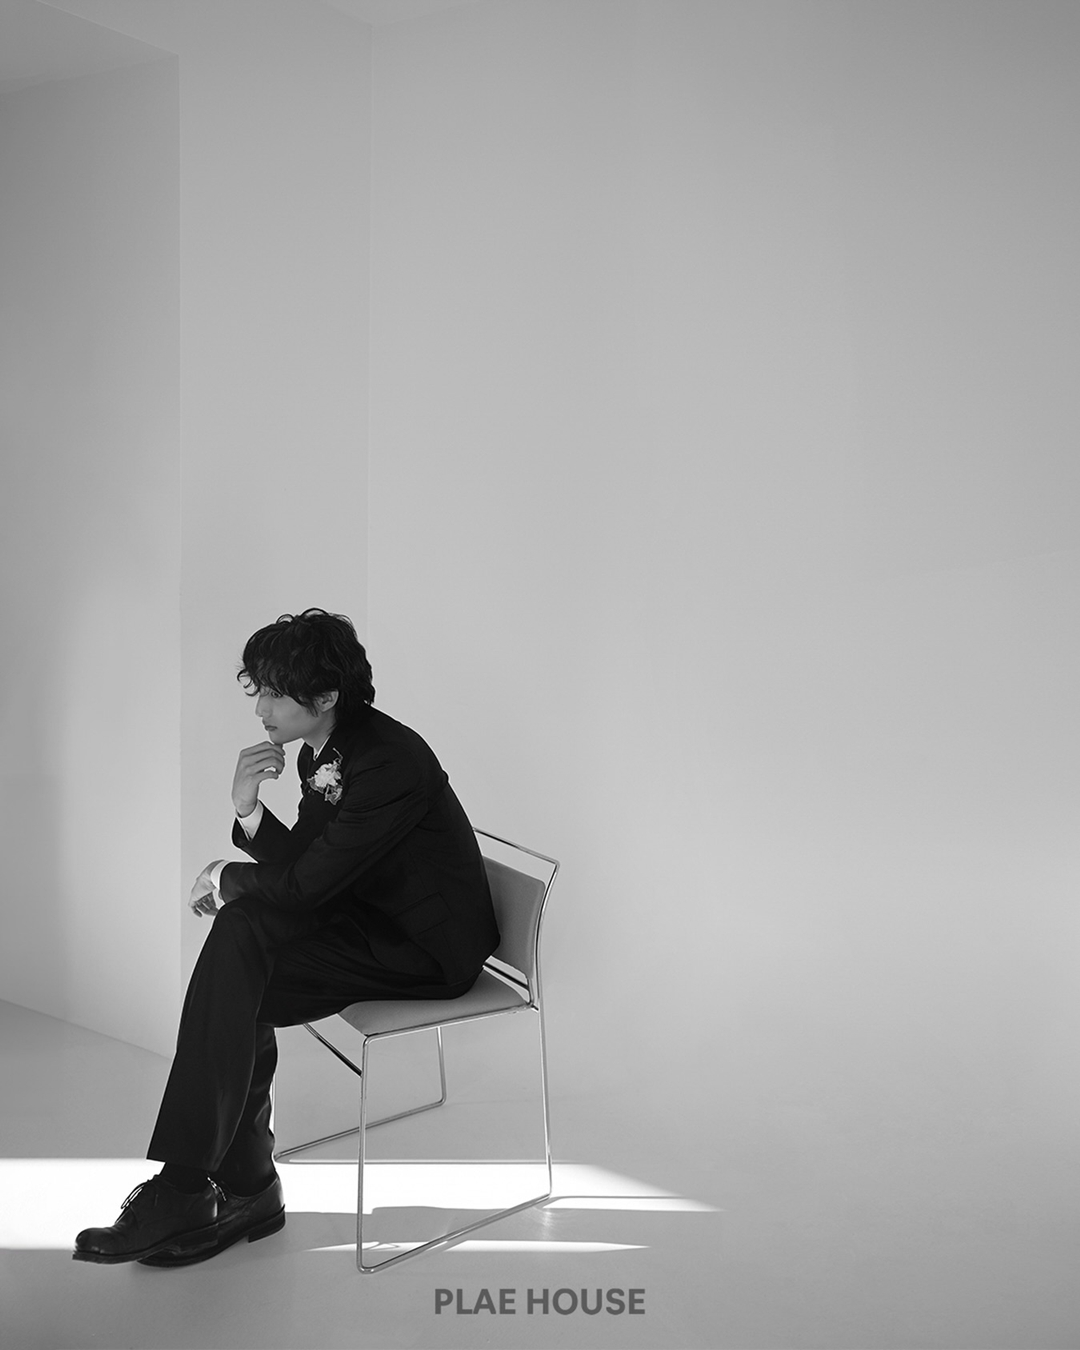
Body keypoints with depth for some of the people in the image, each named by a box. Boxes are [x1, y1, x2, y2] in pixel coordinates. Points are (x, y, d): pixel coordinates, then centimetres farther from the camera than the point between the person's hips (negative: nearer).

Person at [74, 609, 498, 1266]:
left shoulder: (391, 762, -25)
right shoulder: (320, 753, 5)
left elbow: (304, 884, -24)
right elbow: (302, 863, 6)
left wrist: (226, 878, -6)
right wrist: (249, 811, -11)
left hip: (428, 947, -9)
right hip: (372, 920, 9)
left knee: (235, 983, -20)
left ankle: (185, 1191, -9)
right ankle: (245, 1187, -5)